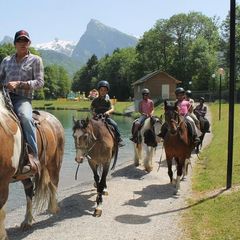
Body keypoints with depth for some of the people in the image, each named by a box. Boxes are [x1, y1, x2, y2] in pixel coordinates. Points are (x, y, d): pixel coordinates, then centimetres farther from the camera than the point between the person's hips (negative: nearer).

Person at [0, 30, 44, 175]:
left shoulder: (35, 60, 9)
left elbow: (40, 82, -1)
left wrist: (18, 83, -13)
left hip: (23, 99, -4)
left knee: (25, 117, -36)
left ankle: (34, 158, -34)